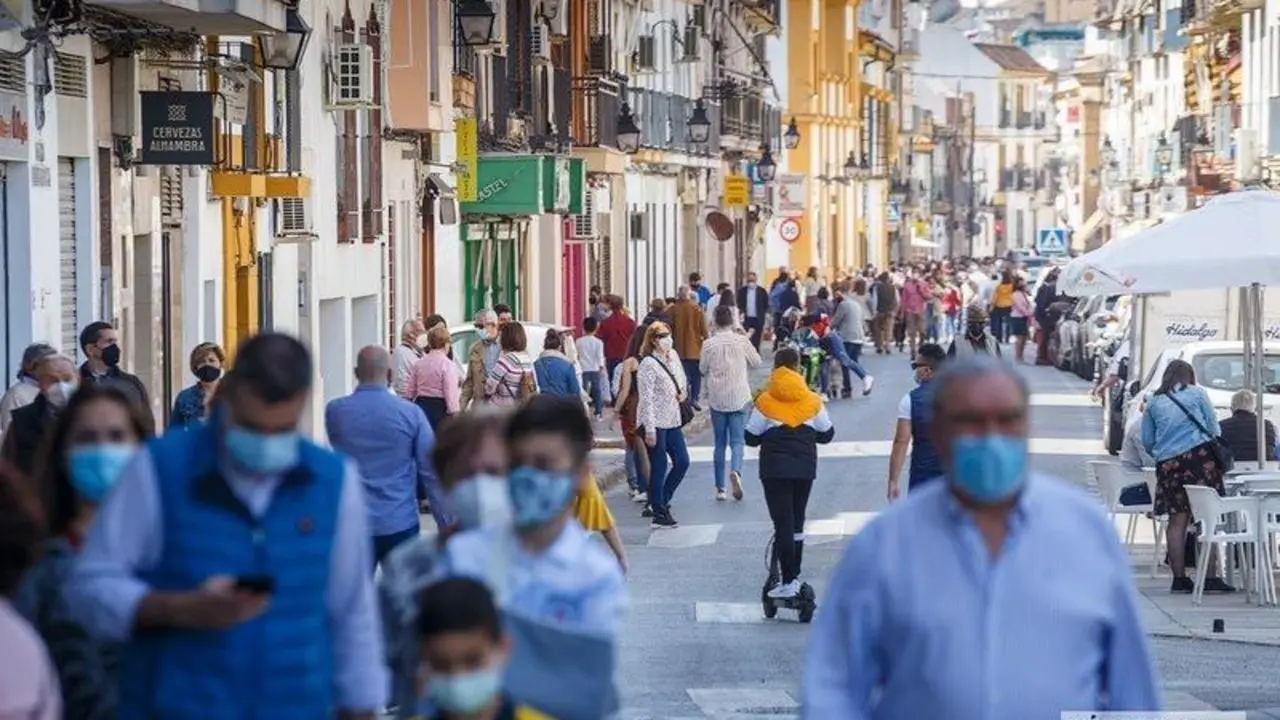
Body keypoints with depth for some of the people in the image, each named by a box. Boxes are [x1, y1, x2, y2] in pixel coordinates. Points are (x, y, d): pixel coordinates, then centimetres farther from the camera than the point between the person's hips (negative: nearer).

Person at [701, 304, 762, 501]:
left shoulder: (709, 344, -6)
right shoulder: (741, 341, -7)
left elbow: (703, 369, 5)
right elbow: (757, 362, 5)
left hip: (716, 399, 1)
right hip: (739, 397, -1)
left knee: (720, 443, 11)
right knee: (737, 441, 1)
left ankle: (720, 488, 12)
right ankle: (735, 471, -28)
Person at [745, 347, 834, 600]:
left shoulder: (765, 402, -7)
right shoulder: (812, 401, 1)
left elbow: (751, 438, -4)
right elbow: (826, 435, 8)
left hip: (775, 468, -3)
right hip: (805, 467, 3)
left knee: (783, 524, -3)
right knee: (797, 522, 16)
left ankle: (788, 581, -7)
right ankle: (794, 576, 18)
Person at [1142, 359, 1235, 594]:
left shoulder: (1154, 402, 13)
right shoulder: (1197, 393, 7)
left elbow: (1147, 441, 14)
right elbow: (1214, 428, 8)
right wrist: (1219, 453, 25)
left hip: (1168, 463, 3)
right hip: (1199, 456, -3)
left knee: (1177, 520, 5)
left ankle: (1179, 577, 4)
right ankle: (1210, 577, -7)